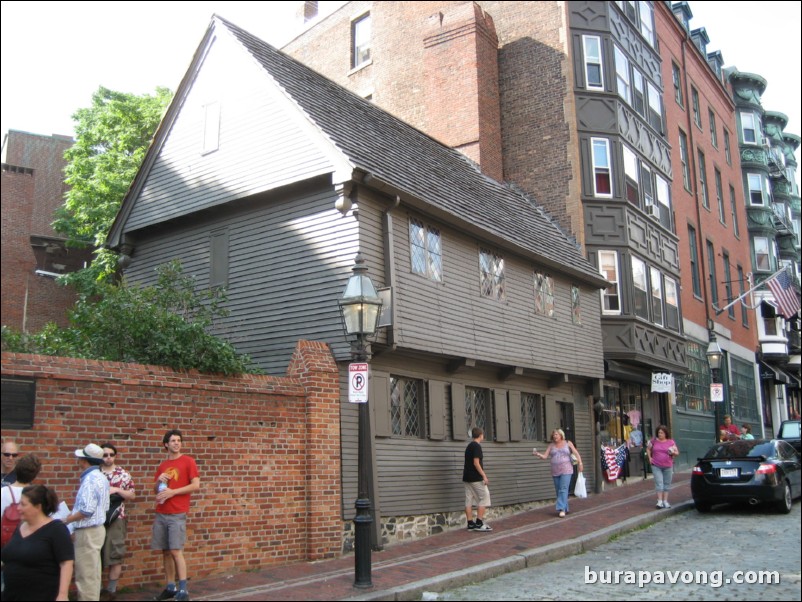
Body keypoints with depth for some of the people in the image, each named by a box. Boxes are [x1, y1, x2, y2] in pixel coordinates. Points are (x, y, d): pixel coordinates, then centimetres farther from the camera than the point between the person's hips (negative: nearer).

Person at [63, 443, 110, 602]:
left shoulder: (90, 479, -20)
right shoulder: (101, 477, 11)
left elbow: (87, 511, -26)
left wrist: (67, 520, -11)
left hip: (88, 532, -10)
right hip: (97, 528, 10)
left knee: (85, 575, -2)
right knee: (93, 574, 16)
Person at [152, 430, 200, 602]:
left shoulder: (188, 461, -2)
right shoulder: (162, 465, 15)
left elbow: (196, 485, -8)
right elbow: (157, 490, 21)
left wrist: (172, 492, -13)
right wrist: (159, 481, -1)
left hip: (177, 515, -5)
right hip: (160, 514, 5)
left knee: (176, 551, -10)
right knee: (165, 552, 6)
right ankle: (170, 588, 15)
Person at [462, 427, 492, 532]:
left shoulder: (469, 446, 15)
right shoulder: (477, 446, -12)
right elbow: (476, 463, -19)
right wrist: (484, 476, -17)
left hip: (467, 478, 9)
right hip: (476, 478, -9)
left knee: (469, 500, 6)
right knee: (484, 497, -1)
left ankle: (470, 524, 7)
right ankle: (479, 523, -3)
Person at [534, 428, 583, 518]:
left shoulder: (568, 443, 5)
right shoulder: (551, 445, 10)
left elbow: (576, 453, -1)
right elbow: (545, 456, 2)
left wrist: (580, 462, -16)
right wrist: (537, 454, -17)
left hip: (566, 470, -4)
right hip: (555, 471, 4)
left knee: (563, 489, -14)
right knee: (558, 491, 5)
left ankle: (562, 509, -17)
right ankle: (565, 509, 16)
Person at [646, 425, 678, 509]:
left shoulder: (671, 442, 0)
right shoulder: (654, 441, 1)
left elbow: (677, 452, 4)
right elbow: (648, 449, 15)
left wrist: (673, 453, -18)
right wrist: (650, 458, 3)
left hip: (668, 466, 1)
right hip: (656, 466, -1)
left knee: (667, 483, 7)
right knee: (659, 483, -6)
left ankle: (665, 501, 15)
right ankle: (660, 501, -5)